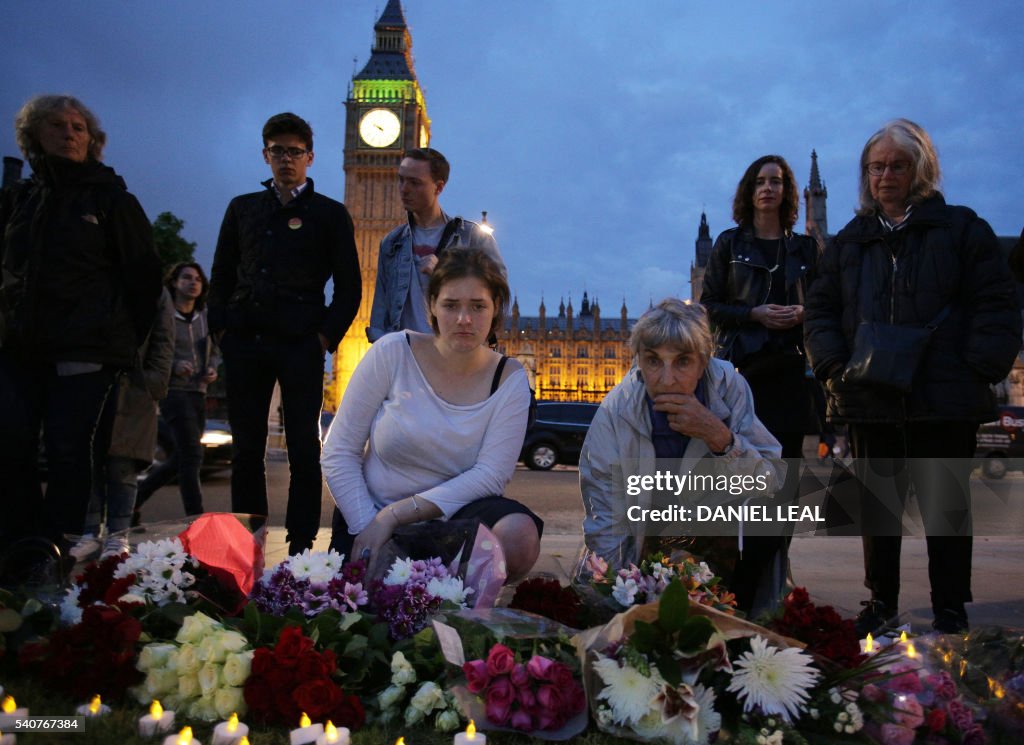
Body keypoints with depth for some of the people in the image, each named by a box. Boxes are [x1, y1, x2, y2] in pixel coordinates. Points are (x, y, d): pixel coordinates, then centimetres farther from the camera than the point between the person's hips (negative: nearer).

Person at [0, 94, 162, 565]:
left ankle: (56, 548, 3)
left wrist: (126, 340, 1)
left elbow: (144, 275, 3)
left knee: (67, 450, -5)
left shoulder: (111, 199, 5)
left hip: (84, 349, -4)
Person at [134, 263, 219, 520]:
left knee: (178, 460, 13)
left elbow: (214, 351, 20)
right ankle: (196, 518, -13)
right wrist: (173, 365, -20)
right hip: (173, 391, -6)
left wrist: (212, 369, -1)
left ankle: (135, 498, 31)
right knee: (192, 454, -15)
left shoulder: (204, 318, 11)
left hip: (198, 393, 6)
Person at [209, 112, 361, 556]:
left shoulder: (329, 214, 8)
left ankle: (301, 544, 4)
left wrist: (326, 336, -6)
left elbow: (349, 286, 4)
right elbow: (221, 275, 19)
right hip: (245, 343, 4)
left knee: (303, 448, -3)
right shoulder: (242, 209, 19)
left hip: (299, 344, -3)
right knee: (246, 447, 6)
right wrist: (221, 328, 6)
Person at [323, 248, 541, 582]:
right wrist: (367, 528, -16)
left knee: (519, 537, -29)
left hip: (452, 515, 0)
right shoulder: (392, 353, -8)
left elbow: (491, 475, -14)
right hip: (370, 513, 0)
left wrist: (395, 514, -20)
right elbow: (338, 454, -6)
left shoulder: (509, 379, -5)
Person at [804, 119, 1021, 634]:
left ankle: (950, 610, 18)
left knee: (946, 508, 6)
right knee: (877, 507, 11)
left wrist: (978, 370, -14)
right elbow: (819, 310, 9)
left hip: (944, 399, -3)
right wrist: (835, 367, -7)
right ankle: (881, 602, 24)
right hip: (868, 400, 3)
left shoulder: (962, 229, 4)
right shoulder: (850, 241, 14)